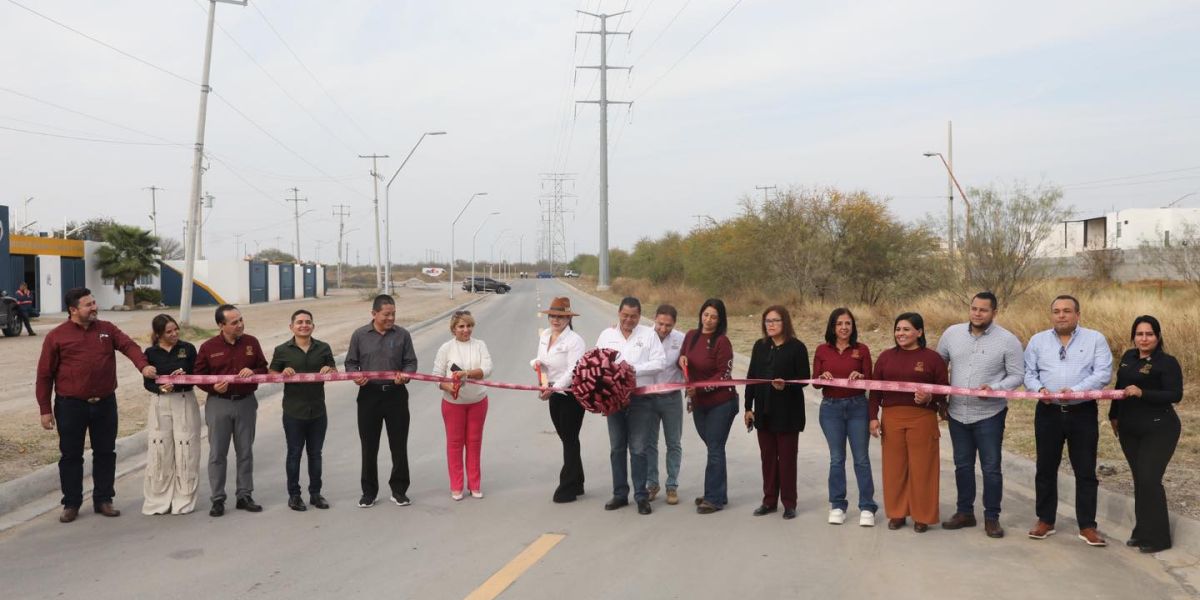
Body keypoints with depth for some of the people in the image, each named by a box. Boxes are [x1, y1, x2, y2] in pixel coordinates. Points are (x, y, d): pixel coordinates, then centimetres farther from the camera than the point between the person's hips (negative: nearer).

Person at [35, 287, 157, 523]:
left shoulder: (107, 329, 4)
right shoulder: (56, 336, -3)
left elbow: (129, 345, -12)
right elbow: (44, 375, -1)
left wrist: (143, 365, -33)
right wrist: (45, 410, -4)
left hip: (105, 403, 3)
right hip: (70, 405, -2)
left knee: (105, 452, 9)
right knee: (71, 455, 6)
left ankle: (103, 500, 21)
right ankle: (71, 504, 19)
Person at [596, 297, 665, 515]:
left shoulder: (649, 334, 1)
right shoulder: (606, 335, 9)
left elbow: (659, 363, -7)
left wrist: (634, 368, -17)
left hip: (640, 399, -3)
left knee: (638, 449, -1)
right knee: (617, 448, 11)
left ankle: (641, 496, 7)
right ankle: (620, 494, 21)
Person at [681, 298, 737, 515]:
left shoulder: (722, 342, -14)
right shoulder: (691, 335, 5)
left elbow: (724, 374, -15)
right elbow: (684, 362, 18)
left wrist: (700, 387, -23)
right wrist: (681, 359, -5)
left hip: (720, 402, -6)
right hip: (698, 404, 6)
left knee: (715, 450, -3)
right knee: (714, 448, 15)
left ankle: (714, 498, 4)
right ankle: (718, 494, 24)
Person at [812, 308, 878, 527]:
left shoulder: (862, 349, 0)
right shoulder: (822, 350, 2)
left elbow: (869, 381, 0)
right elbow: (815, 382, 2)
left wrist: (860, 377, -21)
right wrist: (823, 377, -20)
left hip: (857, 407, -1)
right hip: (831, 408, 1)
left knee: (861, 458, 2)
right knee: (836, 458, 8)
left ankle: (867, 507, 9)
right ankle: (837, 506, 18)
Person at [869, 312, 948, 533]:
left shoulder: (933, 358, 0)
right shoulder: (886, 356, 8)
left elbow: (944, 392, 1)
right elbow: (875, 390, 9)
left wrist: (929, 398, -19)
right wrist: (873, 417, 2)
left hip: (922, 419, -2)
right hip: (892, 418, 3)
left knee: (921, 468, 3)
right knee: (894, 467, 7)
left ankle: (922, 517, 15)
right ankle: (897, 513, 20)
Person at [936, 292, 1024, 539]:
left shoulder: (1008, 340, -8)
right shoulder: (952, 333, 1)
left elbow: (1017, 376, -6)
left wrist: (994, 388, -22)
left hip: (989, 415, -3)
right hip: (958, 413, 3)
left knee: (991, 468, 3)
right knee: (962, 465, 14)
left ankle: (992, 517, 17)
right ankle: (964, 512, 27)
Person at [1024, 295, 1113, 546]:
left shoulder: (1095, 339, 0)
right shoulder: (1038, 340, 7)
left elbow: (1103, 373, -9)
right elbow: (1028, 373, 6)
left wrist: (1075, 390, -23)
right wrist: (1039, 388, -16)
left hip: (1083, 413, -2)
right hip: (1048, 412, 2)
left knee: (1085, 471, 3)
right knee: (1045, 469, 9)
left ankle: (1087, 526, 13)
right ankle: (1045, 521, 21)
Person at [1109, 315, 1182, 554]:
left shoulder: (1167, 362, -10)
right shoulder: (1128, 357, 9)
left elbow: (1175, 395, -18)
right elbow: (1119, 388, 18)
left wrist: (1142, 393, -28)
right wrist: (1114, 415, 21)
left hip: (1158, 430, -6)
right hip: (1130, 431, 6)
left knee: (1150, 480, -10)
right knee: (1139, 480, 11)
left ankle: (1157, 538, 1)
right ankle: (1142, 531, 20)